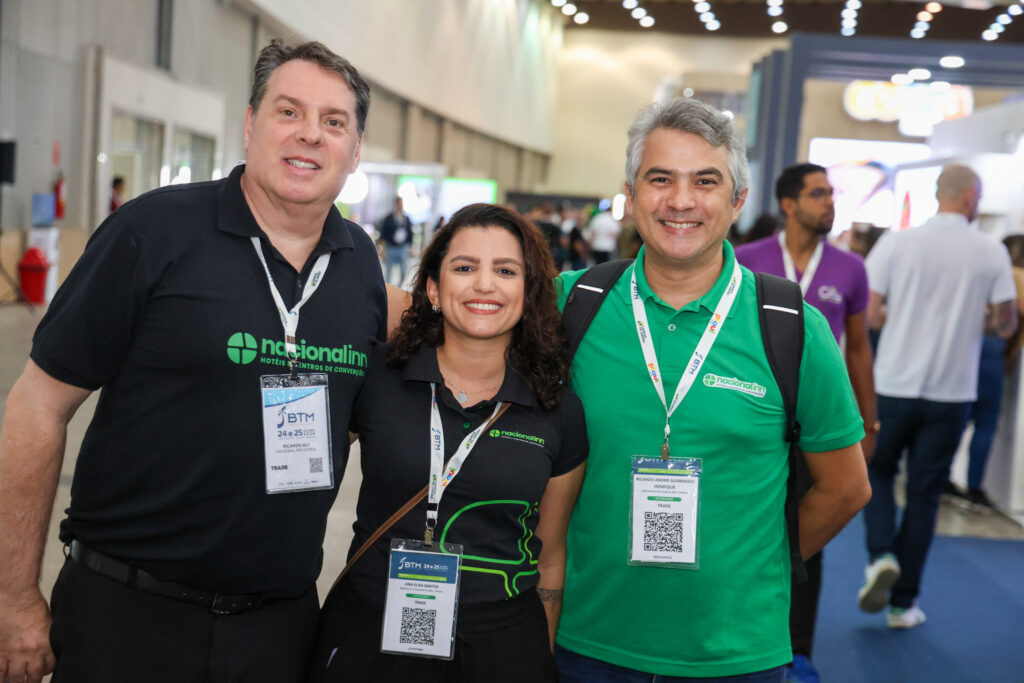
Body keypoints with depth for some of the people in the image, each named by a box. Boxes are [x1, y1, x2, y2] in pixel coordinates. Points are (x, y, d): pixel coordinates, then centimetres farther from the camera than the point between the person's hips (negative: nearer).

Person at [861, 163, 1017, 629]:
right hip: (951, 392, 1)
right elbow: (1006, 324, 3)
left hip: (895, 385, 0)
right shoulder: (991, 253, -2)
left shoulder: (897, 243, -5)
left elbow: (868, 315, -7)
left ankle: (881, 555, -5)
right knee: (924, 495, 9)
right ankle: (903, 604, 15)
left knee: (877, 471, 19)